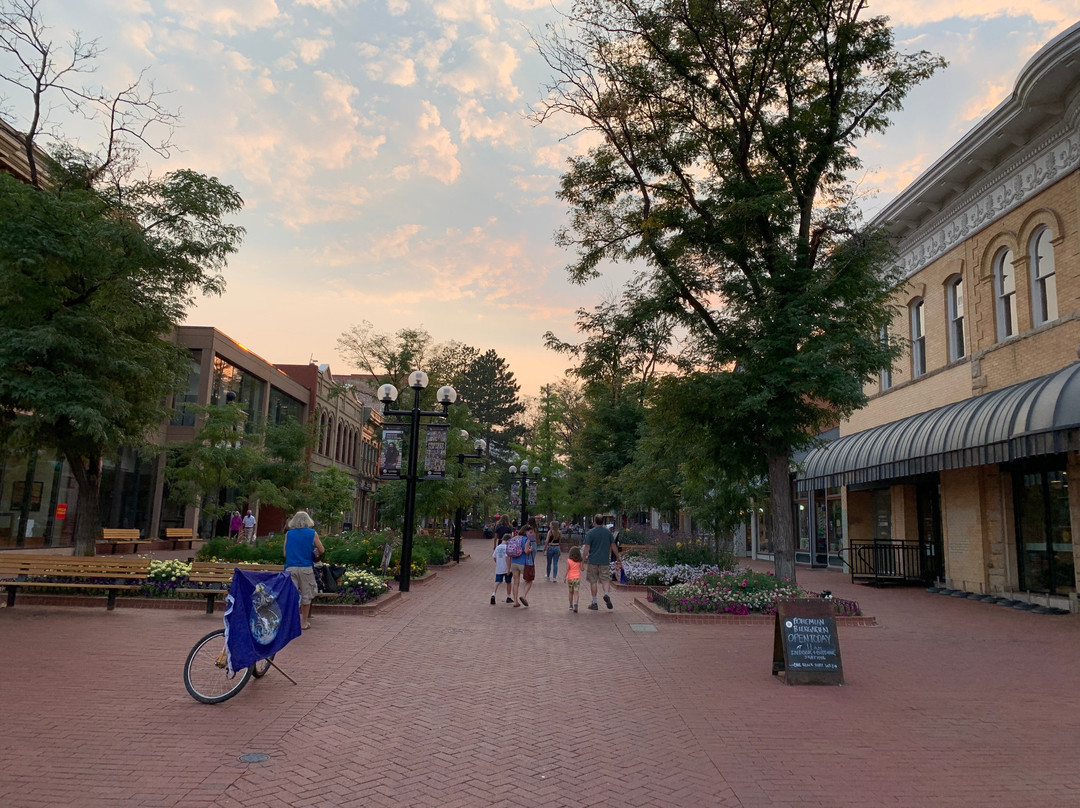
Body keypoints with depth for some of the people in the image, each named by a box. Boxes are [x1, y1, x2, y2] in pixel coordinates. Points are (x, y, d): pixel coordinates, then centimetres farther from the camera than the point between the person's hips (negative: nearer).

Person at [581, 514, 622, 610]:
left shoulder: (590, 533, -7)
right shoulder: (608, 532, 3)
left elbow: (586, 548, -11)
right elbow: (613, 546, 8)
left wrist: (582, 560, -6)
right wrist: (618, 557, 19)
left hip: (593, 561, -2)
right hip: (605, 560, 2)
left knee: (593, 581, 7)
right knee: (605, 579, 11)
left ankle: (594, 603, 11)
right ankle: (606, 594, -16)